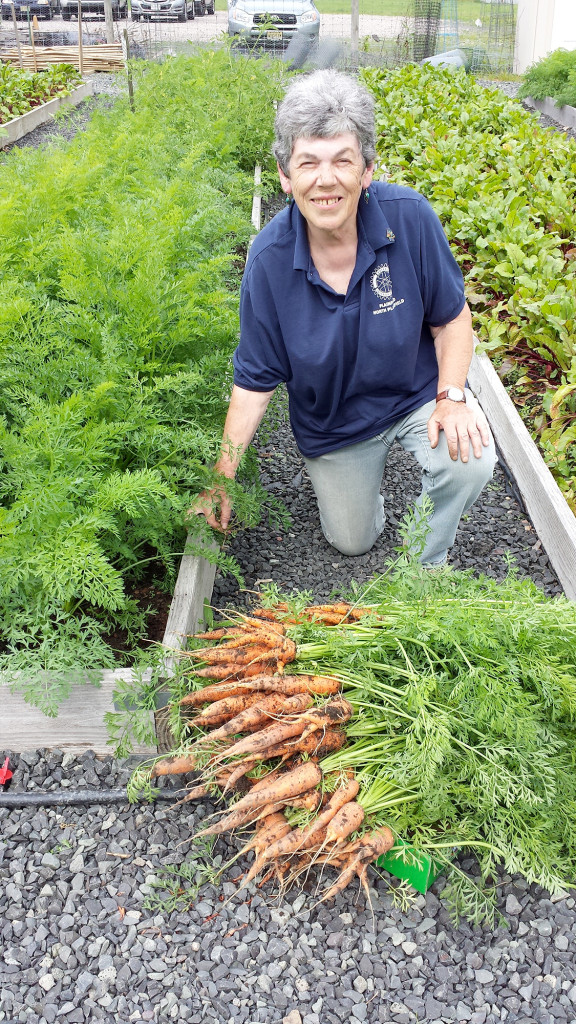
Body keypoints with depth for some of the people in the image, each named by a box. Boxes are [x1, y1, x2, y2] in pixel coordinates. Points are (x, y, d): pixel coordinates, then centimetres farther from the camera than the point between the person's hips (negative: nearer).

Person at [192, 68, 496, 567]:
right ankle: (359, 472, 45)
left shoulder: (410, 217, -23)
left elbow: (452, 317, -9)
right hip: (332, 422, 1)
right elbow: (254, 381, -14)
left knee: (470, 462, -30)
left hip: (418, 391, 0)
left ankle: (426, 564, 2)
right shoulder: (269, 259, -22)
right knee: (352, 541, 12)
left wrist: (452, 396, -25)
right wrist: (221, 479, -17)